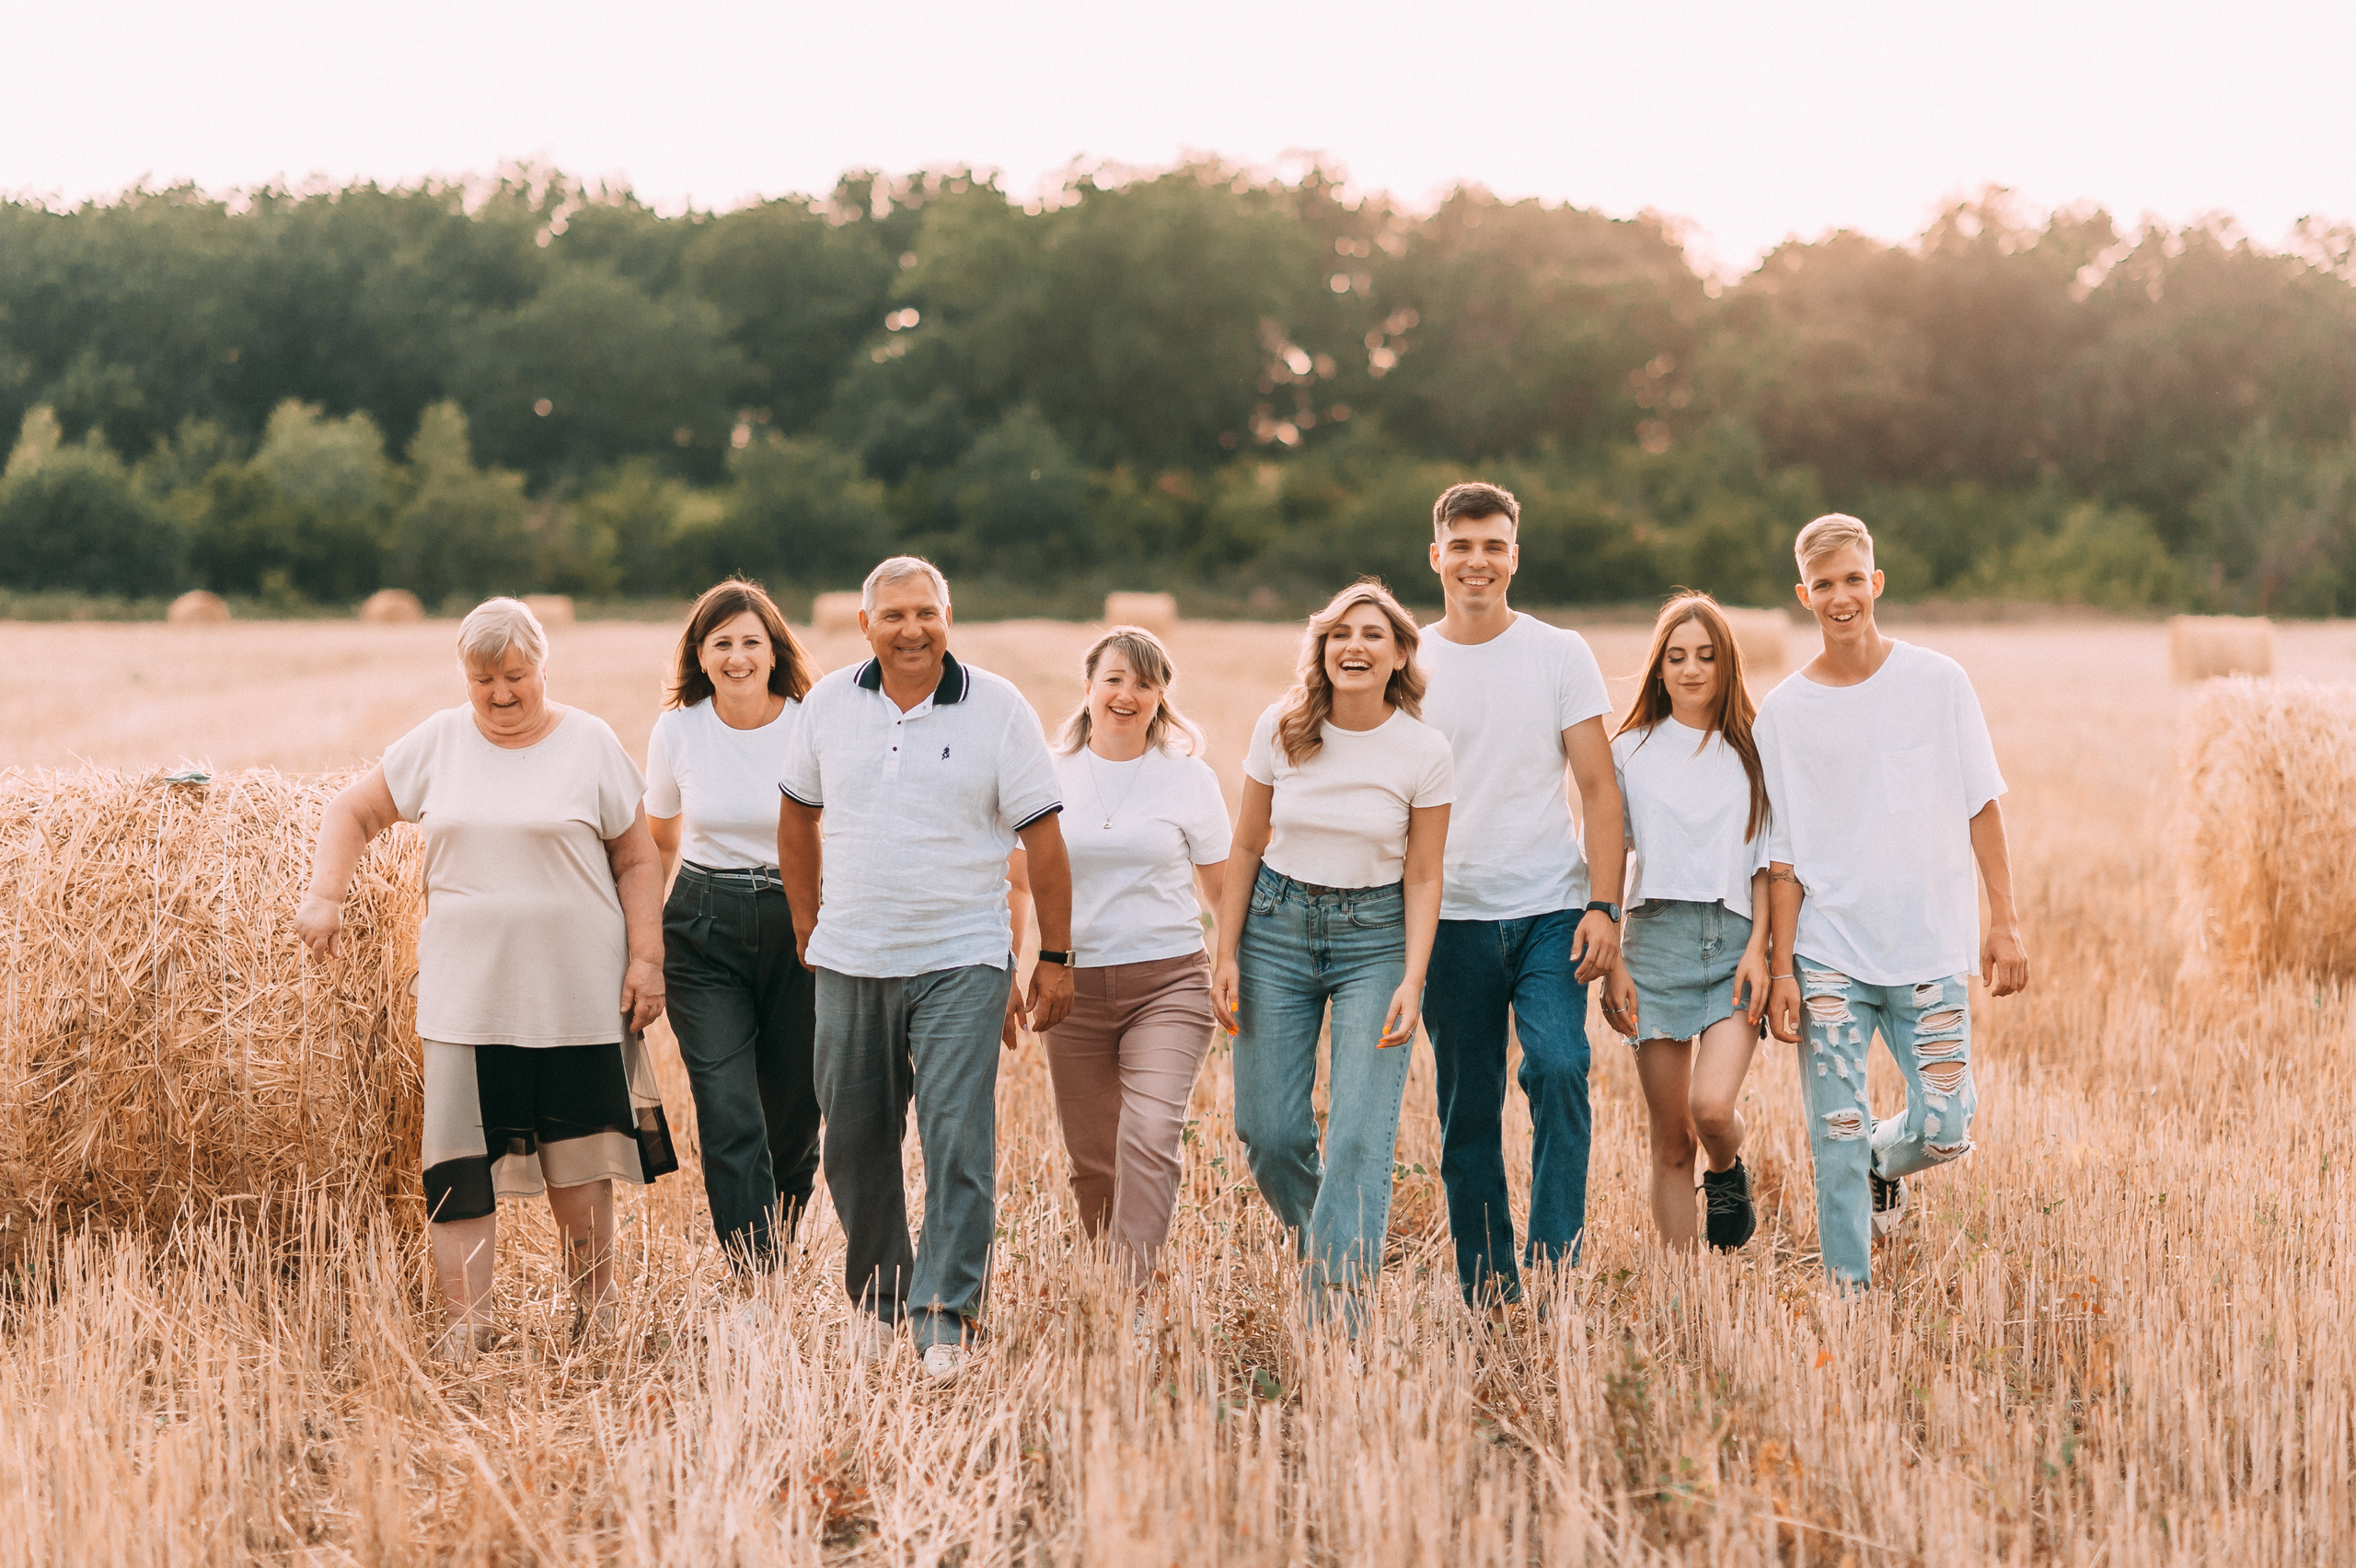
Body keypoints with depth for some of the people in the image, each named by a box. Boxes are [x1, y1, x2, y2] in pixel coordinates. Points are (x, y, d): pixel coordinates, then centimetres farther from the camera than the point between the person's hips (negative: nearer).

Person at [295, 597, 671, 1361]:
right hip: (466, 1000, 1)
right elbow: (353, 810, 12)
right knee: (461, 1161, -3)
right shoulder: (438, 741, 4)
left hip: (578, 997, -1)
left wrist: (647, 959, -6)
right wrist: (325, 896, -3)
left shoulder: (589, 742, -1)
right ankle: (468, 1325, 2)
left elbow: (638, 861, 1)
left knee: (579, 1158, 7)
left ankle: (595, 1314, 22)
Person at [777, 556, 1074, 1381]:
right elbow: (798, 815, 17)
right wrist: (807, 926, 17)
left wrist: (1055, 957, -3)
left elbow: (1042, 839, -2)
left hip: (960, 963, -3)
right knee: (855, 1143, 11)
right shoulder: (830, 703, 3)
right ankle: (878, 1299, 29)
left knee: (958, 1140, -12)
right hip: (850, 963, 3)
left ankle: (946, 1317, -8)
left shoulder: (998, 709, -5)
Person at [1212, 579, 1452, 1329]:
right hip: (1277, 924, 2)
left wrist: (1412, 980, -14)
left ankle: (1337, 1315, -9)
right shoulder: (1280, 729, -3)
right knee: (1268, 1131, 2)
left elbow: (1423, 879, -4)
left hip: (1376, 936, -2)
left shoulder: (1424, 752, -7)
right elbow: (1247, 848, 5)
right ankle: (1321, 1244, 33)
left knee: (1359, 1135, -12)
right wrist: (1226, 954, 1)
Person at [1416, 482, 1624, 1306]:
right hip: (1451, 919, 2)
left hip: (1549, 910, -2)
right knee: (1466, 1112, 5)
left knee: (1558, 1068, -22)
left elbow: (1599, 790, 1)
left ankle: (1557, 1259, -13)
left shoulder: (1561, 654, 3)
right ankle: (1485, 1287, 15)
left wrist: (1603, 906, -10)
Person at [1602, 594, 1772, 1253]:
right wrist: (1611, 964, -1)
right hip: (1657, 942, 1)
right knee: (1670, 1141, 1)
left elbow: (1766, 861, 7)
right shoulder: (1630, 751, 8)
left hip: (1736, 942, 0)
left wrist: (1759, 947, -6)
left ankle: (1727, 1175, 15)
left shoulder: (1752, 751, 9)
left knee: (1712, 1105, -20)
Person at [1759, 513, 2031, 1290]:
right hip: (1829, 955, 0)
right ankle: (1848, 1291, 7)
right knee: (1836, 1137, -5)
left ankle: (1886, 1162, 30)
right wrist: (1781, 969, -4)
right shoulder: (1783, 711, 1)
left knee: (1943, 1130, -4)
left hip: (1930, 948, 0)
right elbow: (1783, 853, 2)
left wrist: (2005, 920, -1)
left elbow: (1981, 806, 5)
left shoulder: (1938, 681, 2)